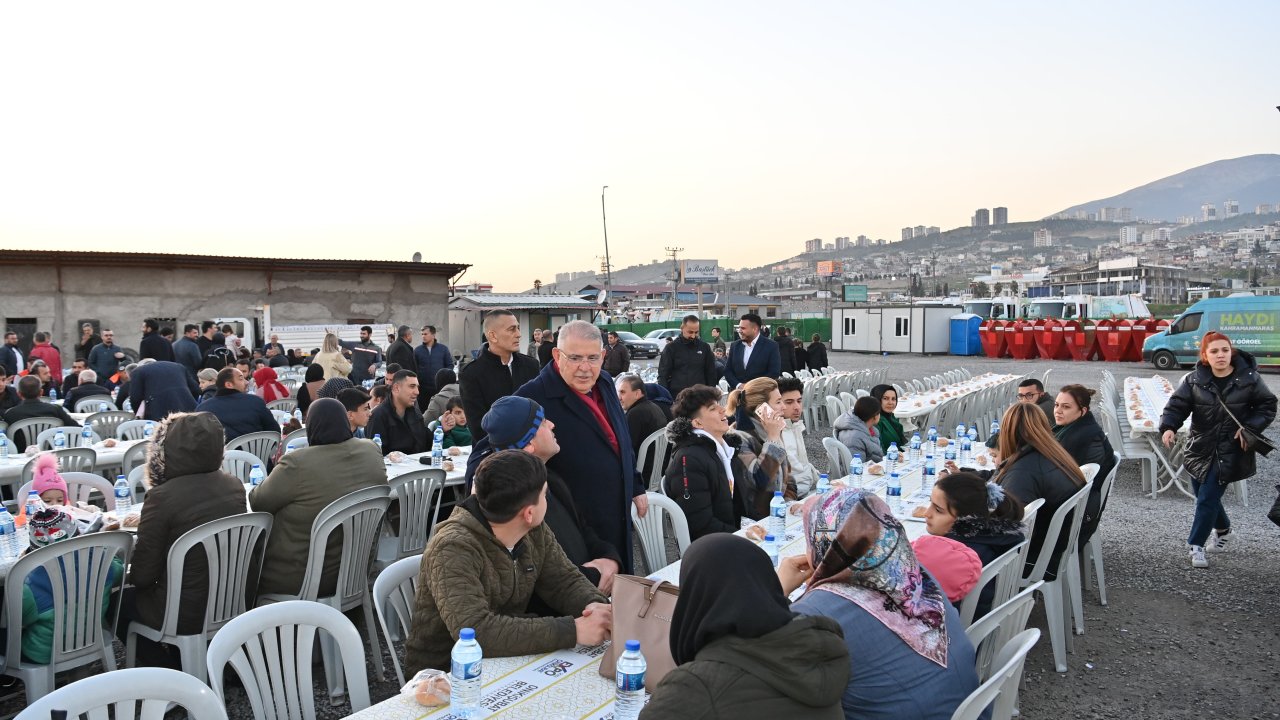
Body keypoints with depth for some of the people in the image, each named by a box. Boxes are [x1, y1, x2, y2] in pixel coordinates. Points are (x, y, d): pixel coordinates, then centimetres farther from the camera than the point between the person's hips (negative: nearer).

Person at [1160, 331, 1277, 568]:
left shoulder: (1248, 378, -7)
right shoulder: (1194, 380, -5)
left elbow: (1268, 406, 2)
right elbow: (1177, 405, -8)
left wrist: (1251, 427, -13)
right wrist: (1168, 427, -26)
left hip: (1230, 451, -3)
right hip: (1200, 448, 3)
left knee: (1208, 498, -7)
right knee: (1204, 495, 15)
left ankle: (1196, 545, 6)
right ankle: (1222, 527, 45)